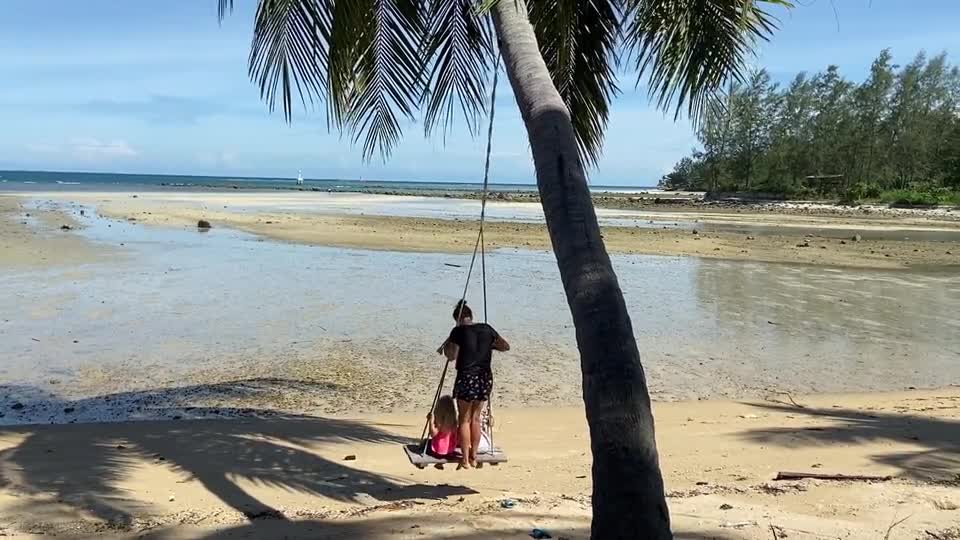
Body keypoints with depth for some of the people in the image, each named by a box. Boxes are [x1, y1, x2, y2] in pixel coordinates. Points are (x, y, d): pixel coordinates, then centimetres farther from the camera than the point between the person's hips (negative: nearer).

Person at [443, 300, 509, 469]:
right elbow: (505, 346, 12)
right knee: (476, 418, 16)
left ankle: (465, 459, 11)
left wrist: (447, 344, 5)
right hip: (485, 378, 4)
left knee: (464, 419, 9)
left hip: (467, 379, -4)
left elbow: (451, 356, -12)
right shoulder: (486, 329, 4)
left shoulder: (458, 331, -9)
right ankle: (474, 457, 22)